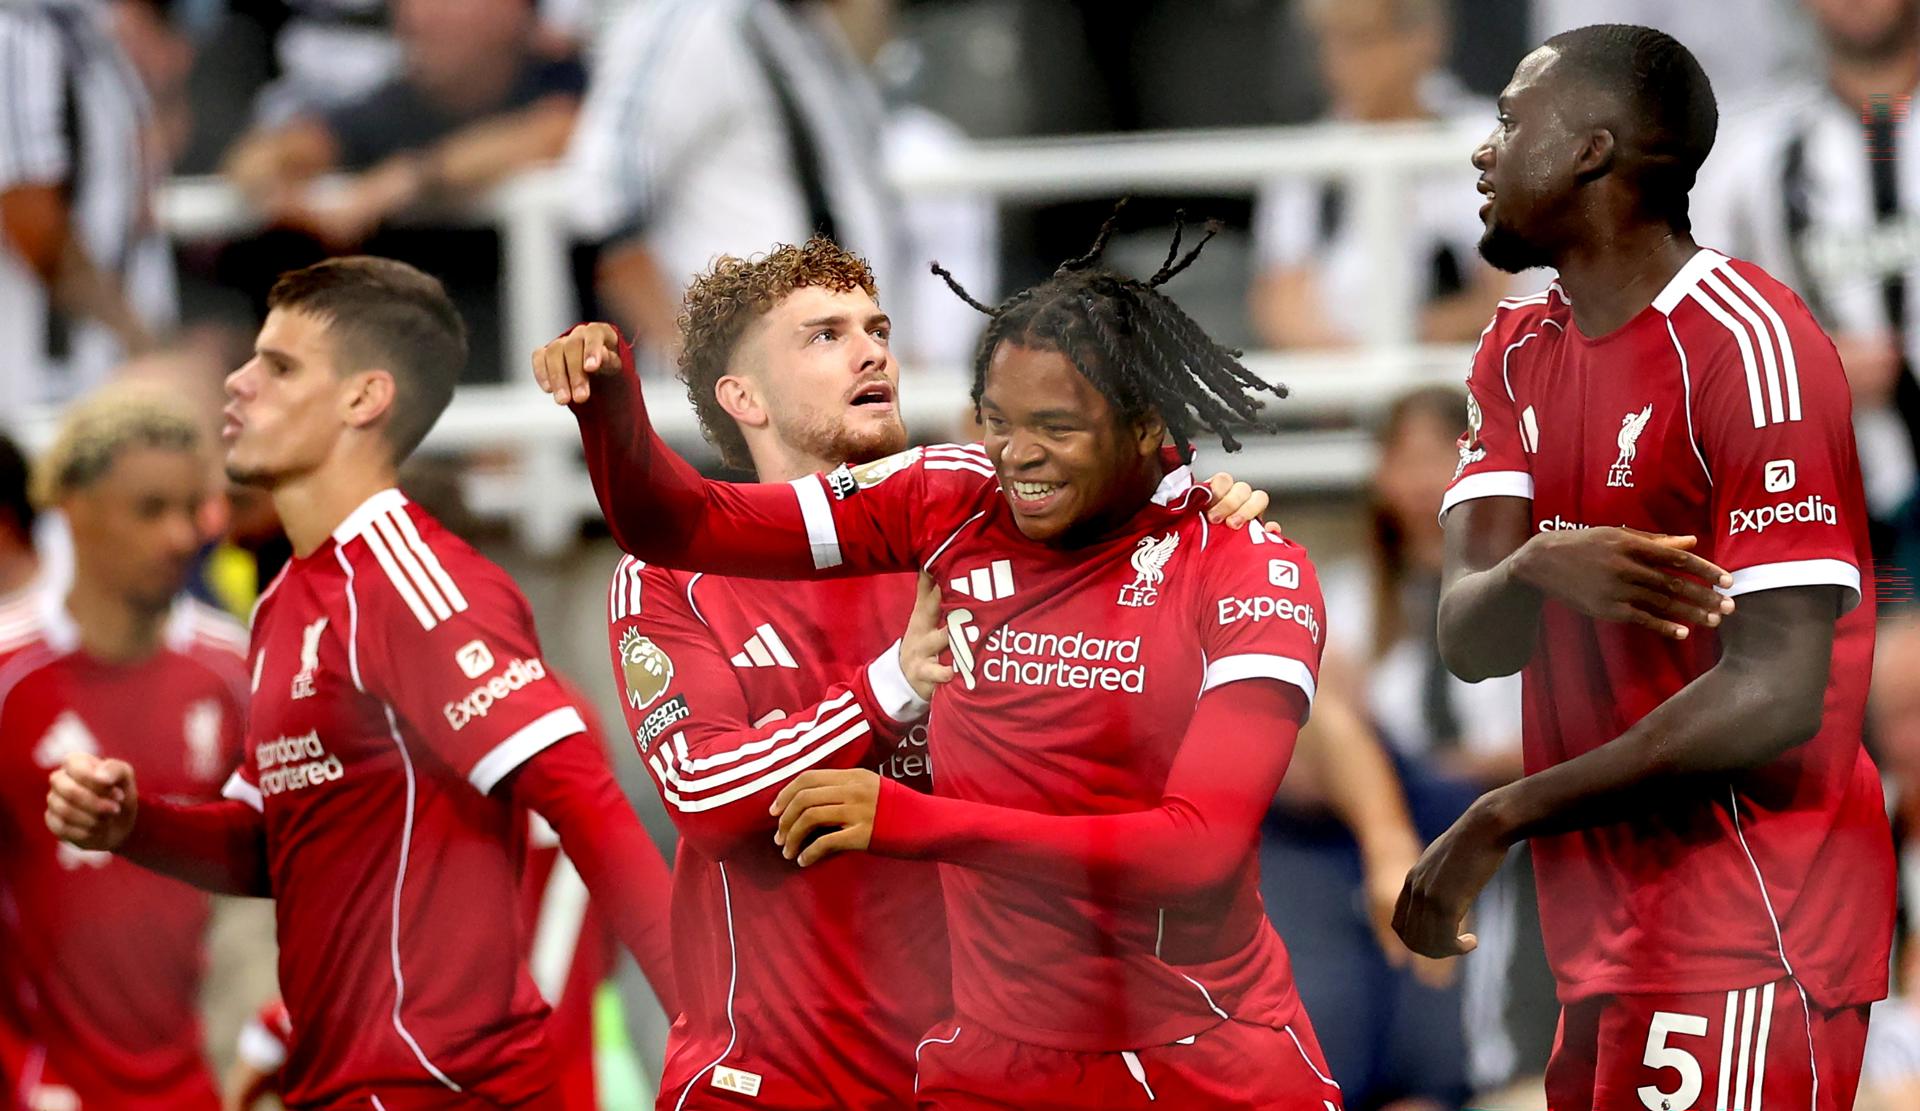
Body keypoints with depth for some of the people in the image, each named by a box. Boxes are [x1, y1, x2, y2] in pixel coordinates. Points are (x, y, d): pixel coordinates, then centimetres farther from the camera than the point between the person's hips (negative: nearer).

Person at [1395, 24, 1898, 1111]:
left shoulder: (1746, 346, -14)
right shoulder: (1521, 351, 13)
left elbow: (1776, 696, -20)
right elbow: (1467, 639, 1)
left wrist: (1502, 821, -17)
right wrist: (1539, 570, -23)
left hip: (1749, 933, -8)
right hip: (1609, 930, 8)